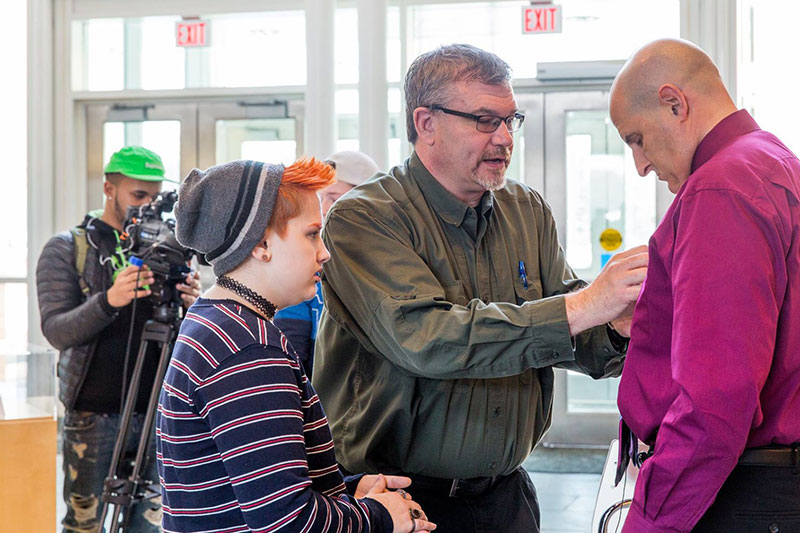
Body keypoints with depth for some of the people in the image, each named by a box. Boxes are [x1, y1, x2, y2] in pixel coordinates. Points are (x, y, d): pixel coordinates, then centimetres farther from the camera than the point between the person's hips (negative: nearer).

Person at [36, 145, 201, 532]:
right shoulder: (66, 250, 0)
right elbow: (56, 331, -11)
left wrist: (188, 307, -16)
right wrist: (108, 301, -29)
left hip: (153, 413, 3)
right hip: (92, 414, -3)